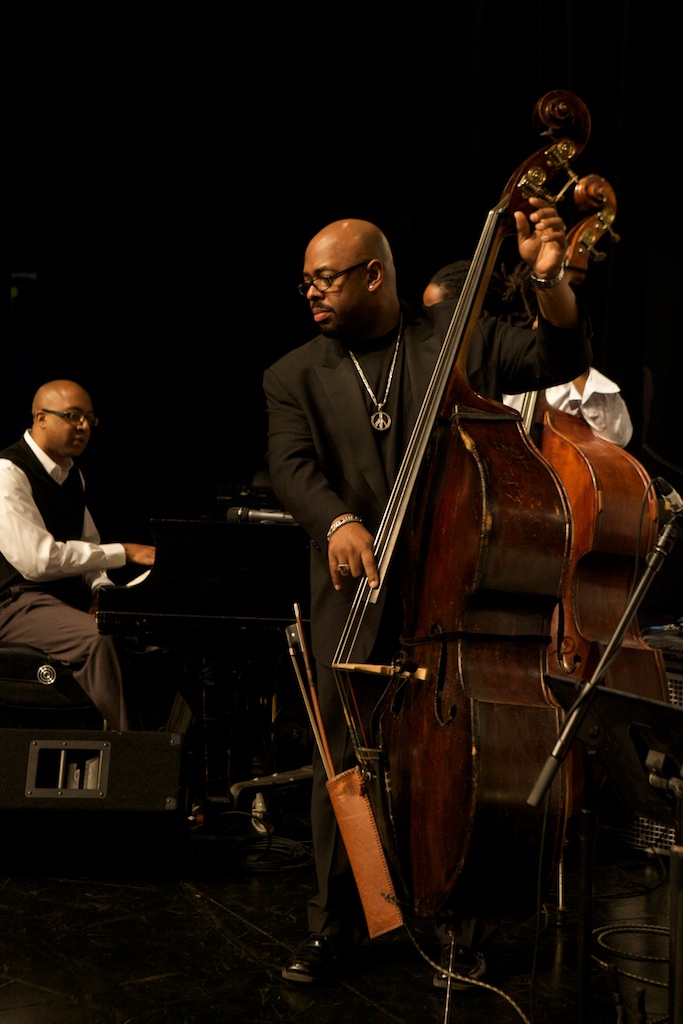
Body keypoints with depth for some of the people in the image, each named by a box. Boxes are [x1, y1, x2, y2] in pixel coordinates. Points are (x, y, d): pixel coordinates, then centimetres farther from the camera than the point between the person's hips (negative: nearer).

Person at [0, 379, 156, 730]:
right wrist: (123, 552, -21)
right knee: (96, 638, -33)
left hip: (70, 596, 8)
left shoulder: (72, 474, 14)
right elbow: (37, 558, -23)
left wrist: (102, 590, -1)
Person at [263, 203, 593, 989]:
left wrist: (548, 280, -16)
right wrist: (338, 520, -27)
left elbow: (561, 360, 2)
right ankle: (334, 924, 16)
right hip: (357, 599, 1)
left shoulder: (460, 336, 7)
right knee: (345, 760, 1)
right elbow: (291, 467, -6)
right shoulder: (295, 376, 9)